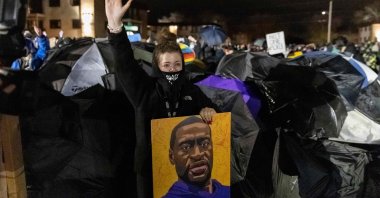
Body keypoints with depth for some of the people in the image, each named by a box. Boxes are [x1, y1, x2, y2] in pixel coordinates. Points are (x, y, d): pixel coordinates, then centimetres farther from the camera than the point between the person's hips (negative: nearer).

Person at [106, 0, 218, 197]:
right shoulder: (145, 89, -8)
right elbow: (125, 63, -21)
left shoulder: (191, 90, 0)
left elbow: (207, 107, 11)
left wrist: (207, 110, -16)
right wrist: (115, 26, -34)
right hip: (151, 165, -2)